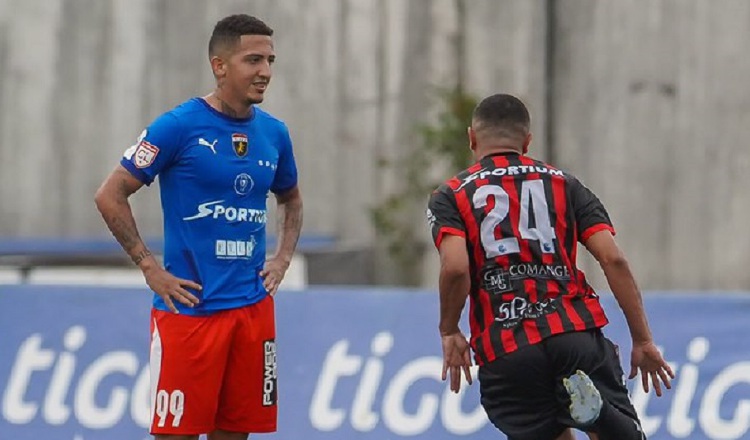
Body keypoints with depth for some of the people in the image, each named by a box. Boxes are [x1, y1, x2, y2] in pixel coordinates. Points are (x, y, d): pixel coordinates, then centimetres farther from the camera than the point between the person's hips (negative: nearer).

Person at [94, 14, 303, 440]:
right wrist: (150, 267, -9)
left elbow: (291, 200, 27)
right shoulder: (179, 126, -8)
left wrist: (283, 259, 11)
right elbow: (110, 196, -6)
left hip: (254, 307, 5)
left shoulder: (274, 133, 8)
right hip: (189, 306, -5)